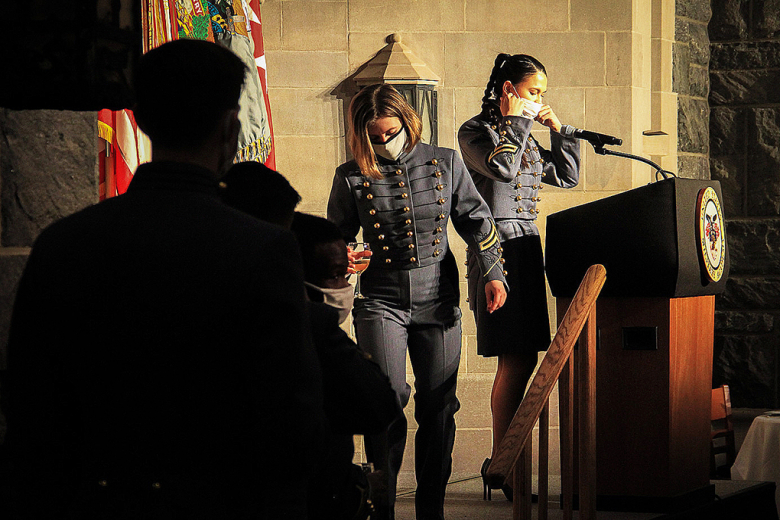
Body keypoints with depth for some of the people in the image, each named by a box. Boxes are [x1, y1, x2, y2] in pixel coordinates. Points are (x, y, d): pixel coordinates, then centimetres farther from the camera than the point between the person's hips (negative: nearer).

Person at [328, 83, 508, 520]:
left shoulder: (445, 163, 3)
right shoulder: (351, 178, 0)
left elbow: (476, 220, 10)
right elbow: (336, 237, 12)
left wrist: (493, 273, 3)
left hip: (438, 301, 2)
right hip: (382, 301, -2)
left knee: (438, 406, 4)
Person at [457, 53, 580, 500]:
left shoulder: (525, 138, 20)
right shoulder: (476, 131, -3)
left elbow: (568, 176, 24)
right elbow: (501, 167, -21)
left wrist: (558, 128, 15)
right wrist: (515, 120, -10)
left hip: (528, 246, 8)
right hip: (496, 246, -8)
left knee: (523, 358, 5)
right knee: (517, 359, -12)